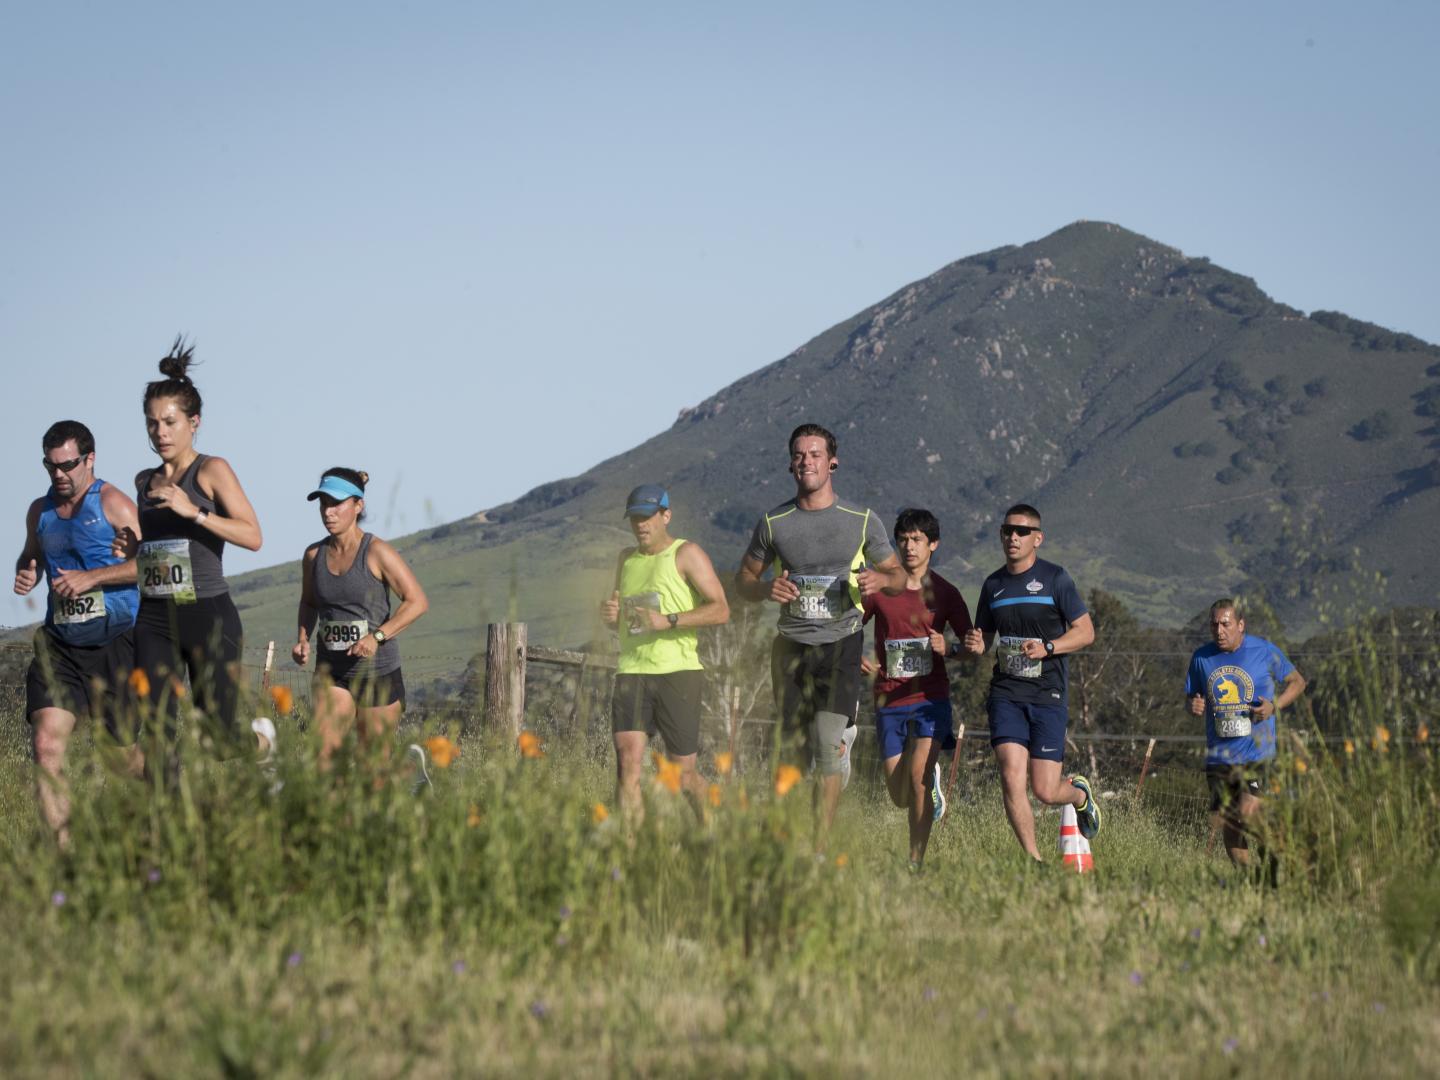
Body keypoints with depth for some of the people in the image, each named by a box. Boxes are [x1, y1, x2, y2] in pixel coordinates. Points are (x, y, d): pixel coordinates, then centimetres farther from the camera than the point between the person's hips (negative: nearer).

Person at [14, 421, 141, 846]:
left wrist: (91, 578, -18)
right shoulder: (40, 511, 13)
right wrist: (26, 573, 6)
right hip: (60, 643, 5)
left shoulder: (111, 503, -6)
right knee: (46, 745, -12)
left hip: (113, 641, -5)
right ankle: (63, 848, -13)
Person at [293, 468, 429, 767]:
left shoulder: (376, 552, -11)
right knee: (323, 753, -14)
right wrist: (303, 639, 3)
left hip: (379, 672, -3)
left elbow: (417, 601, -14)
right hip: (332, 672, 3)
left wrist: (377, 636, -25)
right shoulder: (314, 555, 4)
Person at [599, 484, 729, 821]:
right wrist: (609, 613, 7)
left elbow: (720, 610, -9)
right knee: (627, 761, -14)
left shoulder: (687, 554, 0)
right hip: (632, 671, 4)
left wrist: (668, 621, -19)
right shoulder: (627, 559, 19)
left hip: (678, 671, -4)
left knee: (683, 772, 1)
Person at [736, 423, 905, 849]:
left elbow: (897, 574, 13)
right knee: (791, 753, -1)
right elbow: (744, 579, 14)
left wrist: (880, 578, -12)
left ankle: (819, 849, -10)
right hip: (791, 646, 1)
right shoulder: (774, 522, 5)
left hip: (841, 643, -1)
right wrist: (767, 588, -9)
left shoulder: (862, 521, 3)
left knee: (831, 746, -14)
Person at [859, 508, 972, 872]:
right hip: (889, 701, 2)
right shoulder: (879, 587, 2)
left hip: (931, 698, -2)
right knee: (900, 798, 5)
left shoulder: (944, 593, 2)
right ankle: (932, 777, 42)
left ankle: (916, 862, -13)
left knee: (918, 775, -22)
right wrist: (858, 658, -8)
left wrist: (948, 648, -14)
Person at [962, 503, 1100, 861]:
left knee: (1045, 791, -5)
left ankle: (1080, 794, 31)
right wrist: (975, 645, -3)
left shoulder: (1054, 578, 0)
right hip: (1006, 694, 3)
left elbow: (1086, 631, 0)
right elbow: (984, 640, 22)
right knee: (1012, 778, -15)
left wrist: (1047, 648, -16)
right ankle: (1033, 858, -3)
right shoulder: (993, 585, 12)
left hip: (1049, 696, -3)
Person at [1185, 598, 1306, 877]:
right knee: (1225, 823, 5)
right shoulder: (1202, 657, 6)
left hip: (1257, 754, -4)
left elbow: (1297, 682, 9)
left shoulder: (1264, 652, -2)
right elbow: (1190, 696, 18)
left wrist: (1275, 705, -10)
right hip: (1218, 757, 4)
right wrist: (1193, 705, -8)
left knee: (1248, 816, -18)